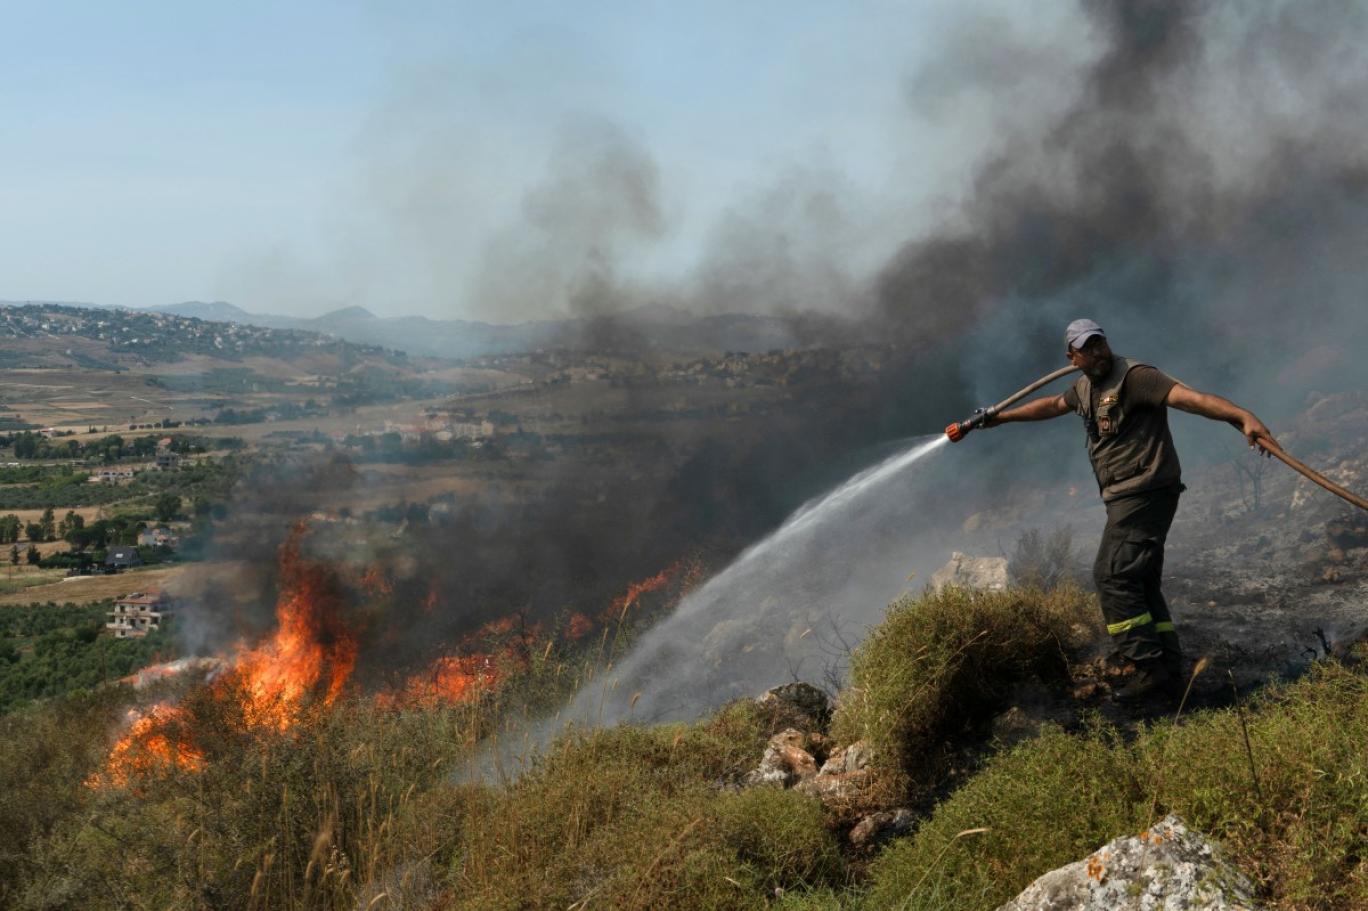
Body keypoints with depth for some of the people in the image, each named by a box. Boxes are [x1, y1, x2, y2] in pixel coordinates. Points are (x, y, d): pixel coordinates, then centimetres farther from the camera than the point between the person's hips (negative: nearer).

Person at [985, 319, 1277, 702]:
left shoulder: (1133, 377, -14)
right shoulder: (1085, 387, 15)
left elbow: (1189, 396, -27)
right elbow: (1052, 405, 35)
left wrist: (1243, 416, -41)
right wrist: (1002, 417, 45)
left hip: (1146, 493, -10)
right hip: (1127, 497, 10)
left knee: (1113, 576, -14)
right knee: (1140, 583, 11)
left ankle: (1150, 668, -14)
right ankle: (1169, 670, 15)